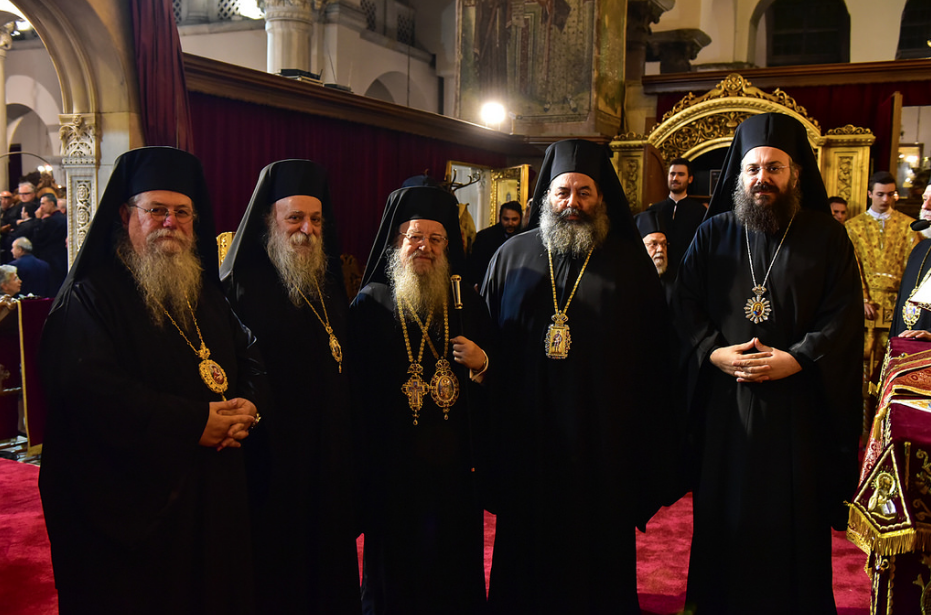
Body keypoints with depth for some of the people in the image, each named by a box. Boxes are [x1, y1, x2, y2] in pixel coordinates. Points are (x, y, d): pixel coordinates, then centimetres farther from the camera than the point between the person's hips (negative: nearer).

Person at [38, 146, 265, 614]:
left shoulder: (207, 294, 14)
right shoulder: (90, 296, -7)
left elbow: (251, 358, 14)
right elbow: (89, 387, -20)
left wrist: (247, 406, -9)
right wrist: (194, 422, -22)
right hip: (128, 502, -6)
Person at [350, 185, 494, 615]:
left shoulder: (467, 304, 9)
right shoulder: (371, 304, 0)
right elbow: (355, 386, -4)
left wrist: (481, 365, -8)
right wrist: (362, 449, -10)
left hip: (455, 463, 3)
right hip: (392, 464, -2)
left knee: (454, 565, 9)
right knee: (397, 567, 7)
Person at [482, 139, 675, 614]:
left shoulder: (631, 262, 4)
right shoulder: (511, 256, 7)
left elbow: (655, 351, -1)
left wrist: (652, 429, -8)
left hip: (604, 437, -1)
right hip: (525, 433, 1)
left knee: (598, 547, 9)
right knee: (528, 546, 12)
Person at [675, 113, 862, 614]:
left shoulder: (827, 238, 3)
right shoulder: (713, 235, 7)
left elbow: (843, 320, -2)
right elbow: (686, 306, 4)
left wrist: (795, 360, -16)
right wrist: (715, 352, -12)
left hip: (797, 405, -1)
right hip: (724, 402, 1)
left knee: (794, 516, 5)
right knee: (724, 512, 7)